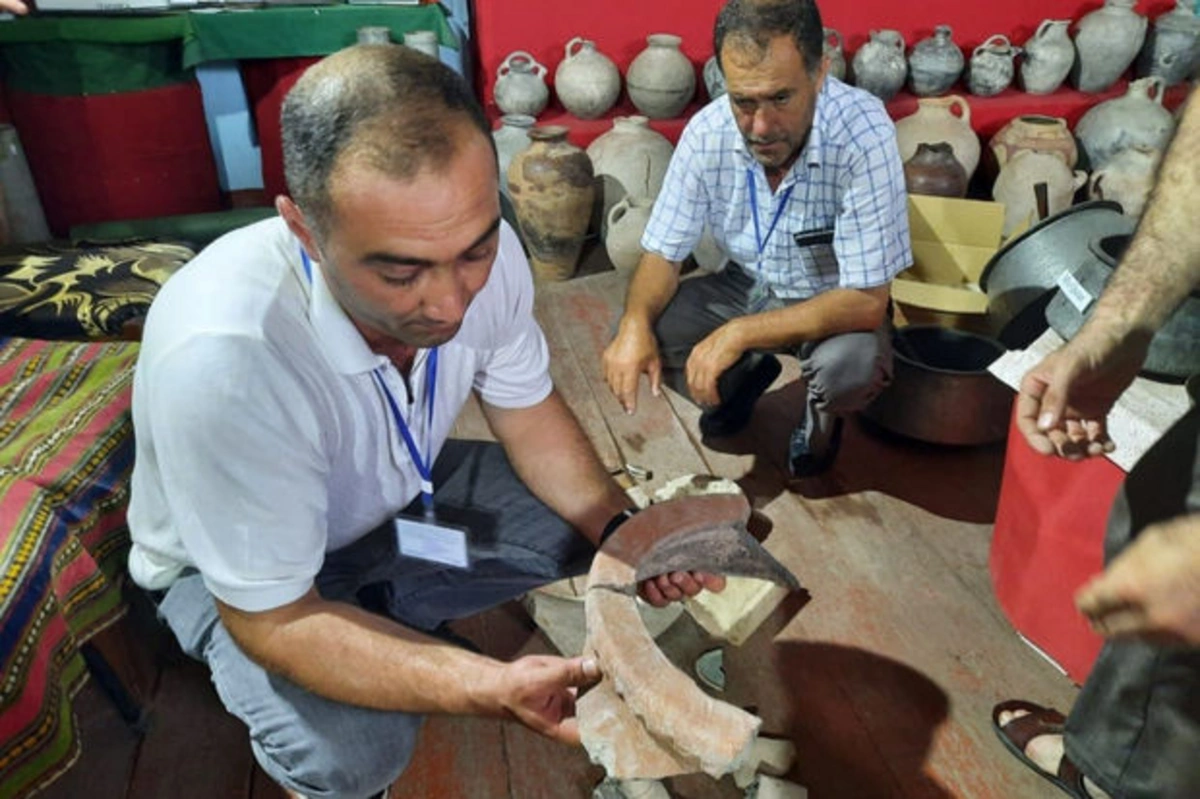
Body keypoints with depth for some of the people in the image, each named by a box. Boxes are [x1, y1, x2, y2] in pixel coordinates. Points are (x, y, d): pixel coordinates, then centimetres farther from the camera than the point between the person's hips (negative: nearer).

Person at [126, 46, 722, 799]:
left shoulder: (479, 251, -24)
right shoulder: (222, 356, -40)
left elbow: (529, 414, -6)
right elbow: (271, 619, -29)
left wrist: (622, 528, -22)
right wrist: (493, 689, -41)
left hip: (405, 491, 5)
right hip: (244, 568, -4)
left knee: (592, 522, -4)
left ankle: (404, 616, 15)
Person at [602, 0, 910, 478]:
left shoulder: (863, 132, -31)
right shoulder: (707, 132, -19)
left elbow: (866, 301, -31)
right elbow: (663, 254, -10)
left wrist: (737, 334, -37)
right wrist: (635, 323, -32)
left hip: (834, 302, -3)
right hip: (746, 287, 3)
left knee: (852, 367, -35)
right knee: (634, 334, -17)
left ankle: (821, 410, 5)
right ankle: (745, 376, 13)